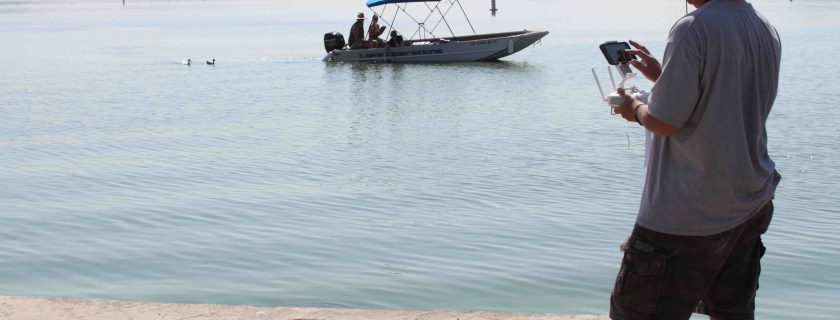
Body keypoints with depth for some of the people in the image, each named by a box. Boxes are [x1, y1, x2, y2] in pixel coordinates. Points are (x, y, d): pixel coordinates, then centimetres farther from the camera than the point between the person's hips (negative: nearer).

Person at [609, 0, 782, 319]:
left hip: (687, 218, -8)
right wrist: (663, 76, 18)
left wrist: (635, 108, 3)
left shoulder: (693, 28, -20)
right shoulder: (766, 29, 6)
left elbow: (664, 122, -18)